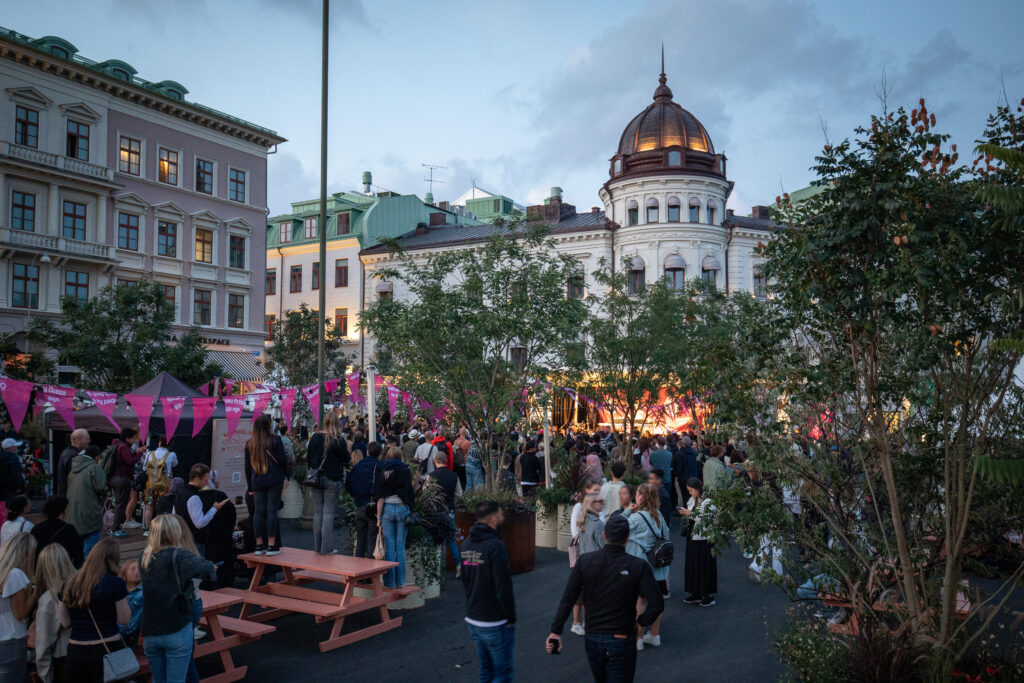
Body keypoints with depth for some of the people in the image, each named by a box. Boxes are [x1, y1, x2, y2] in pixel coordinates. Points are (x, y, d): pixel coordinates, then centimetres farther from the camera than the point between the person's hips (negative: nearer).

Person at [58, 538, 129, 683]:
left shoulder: (69, 584, 1)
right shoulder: (115, 583, -12)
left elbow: (65, 623, 6)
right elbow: (123, 620, -6)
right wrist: (124, 600, 8)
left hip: (76, 651, 4)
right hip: (107, 649, -3)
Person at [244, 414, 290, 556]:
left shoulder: (249, 444, 7)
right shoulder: (275, 440, -5)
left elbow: (248, 466, 11)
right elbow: (282, 460, -5)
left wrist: (250, 486, 16)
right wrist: (286, 475, 10)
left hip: (257, 482, 3)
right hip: (274, 480, -3)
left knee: (258, 512, 7)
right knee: (271, 511, -2)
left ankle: (259, 545, 10)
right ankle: (271, 545, -1)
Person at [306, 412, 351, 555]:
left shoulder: (315, 437, 3)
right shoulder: (338, 440, -10)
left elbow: (308, 456, 11)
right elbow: (346, 459, -6)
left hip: (316, 478, 4)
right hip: (332, 479, -4)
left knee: (317, 512, 10)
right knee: (328, 513, -1)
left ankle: (317, 547, 13)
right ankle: (326, 548, -2)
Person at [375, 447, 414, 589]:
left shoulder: (383, 471, 1)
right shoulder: (405, 471, 2)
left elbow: (380, 496, -2)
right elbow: (410, 493, 0)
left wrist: (378, 515, 0)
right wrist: (410, 511, 6)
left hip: (387, 508, 0)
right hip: (402, 508, 0)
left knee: (389, 546, 5)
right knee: (400, 546, 6)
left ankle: (389, 581, 7)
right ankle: (400, 581, 10)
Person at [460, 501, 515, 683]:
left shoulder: (466, 544, 5)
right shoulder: (495, 546, -21)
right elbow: (503, 588, -21)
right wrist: (511, 618, -10)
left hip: (472, 621, 8)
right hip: (495, 623, -8)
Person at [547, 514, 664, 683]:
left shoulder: (585, 561, -6)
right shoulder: (639, 566, -13)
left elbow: (567, 599, -6)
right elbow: (657, 604, -17)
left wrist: (556, 631, -1)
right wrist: (640, 622, 1)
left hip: (592, 640, 3)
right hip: (621, 642, -3)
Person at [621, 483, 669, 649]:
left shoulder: (637, 517, -19)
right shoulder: (658, 515, 2)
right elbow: (665, 535, 11)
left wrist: (627, 511, -10)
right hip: (658, 568, 7)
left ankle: (638, 639, 12)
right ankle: (655, 635, 27)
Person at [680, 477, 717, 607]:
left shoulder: (708, 501, -14)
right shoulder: (692, 500, 9)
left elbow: (708, 519, -19)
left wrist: (690, 514, -18)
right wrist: (685, 513, -2)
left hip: (704, 539, -7)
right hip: (692, 537, 7)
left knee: (706, 566, 0)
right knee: (693, 565, 11)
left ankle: (709, 595, 11)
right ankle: (696, 594, 21)